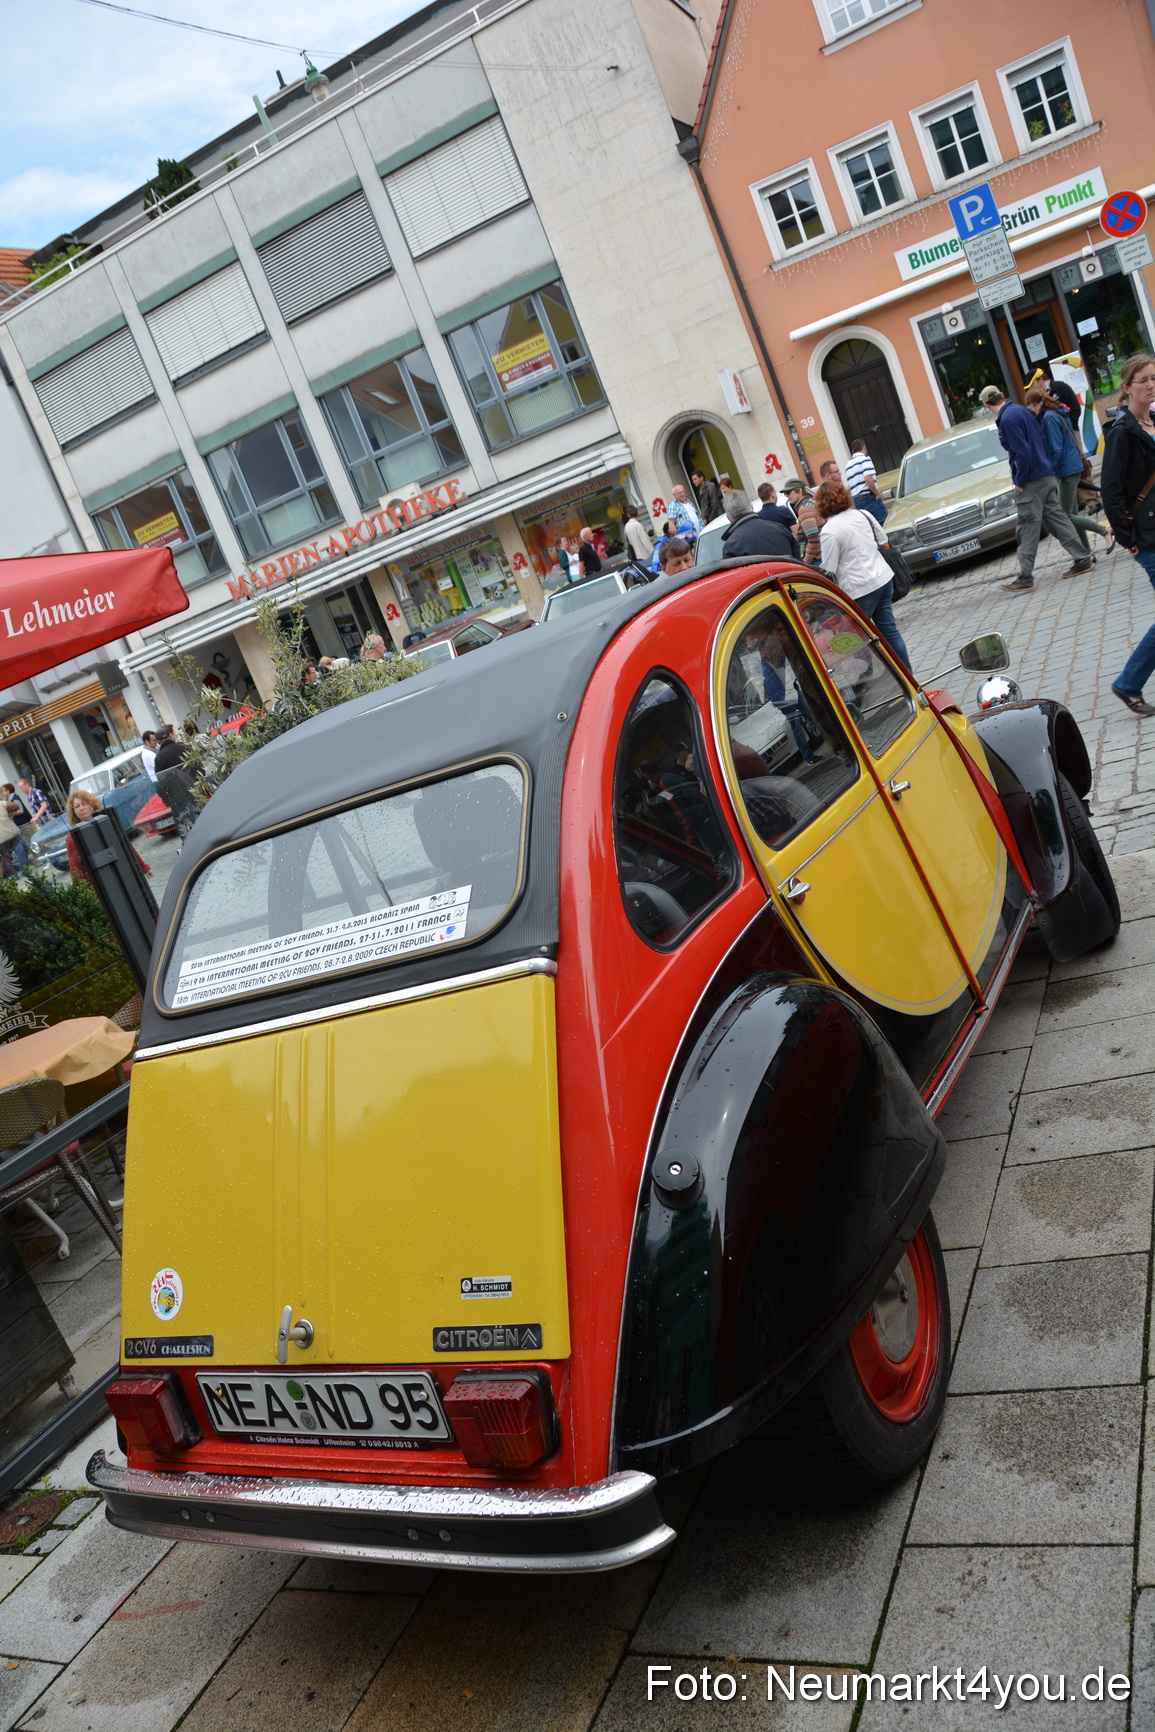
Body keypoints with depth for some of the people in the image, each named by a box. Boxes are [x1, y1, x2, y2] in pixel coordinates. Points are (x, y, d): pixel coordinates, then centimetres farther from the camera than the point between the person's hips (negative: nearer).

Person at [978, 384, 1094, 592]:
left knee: (1028, 528, -4)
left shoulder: (1007, 419, -18)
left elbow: (1022, 453, -22)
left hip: (1031, 481, -9)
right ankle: (1082, 559, 16)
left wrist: (1020, 482, -13)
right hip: (1046, 475, 9)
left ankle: (1025, 578, 1)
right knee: (1056, 517, 13)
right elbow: (1043, 441, 15)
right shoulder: (1022, 410, 10)